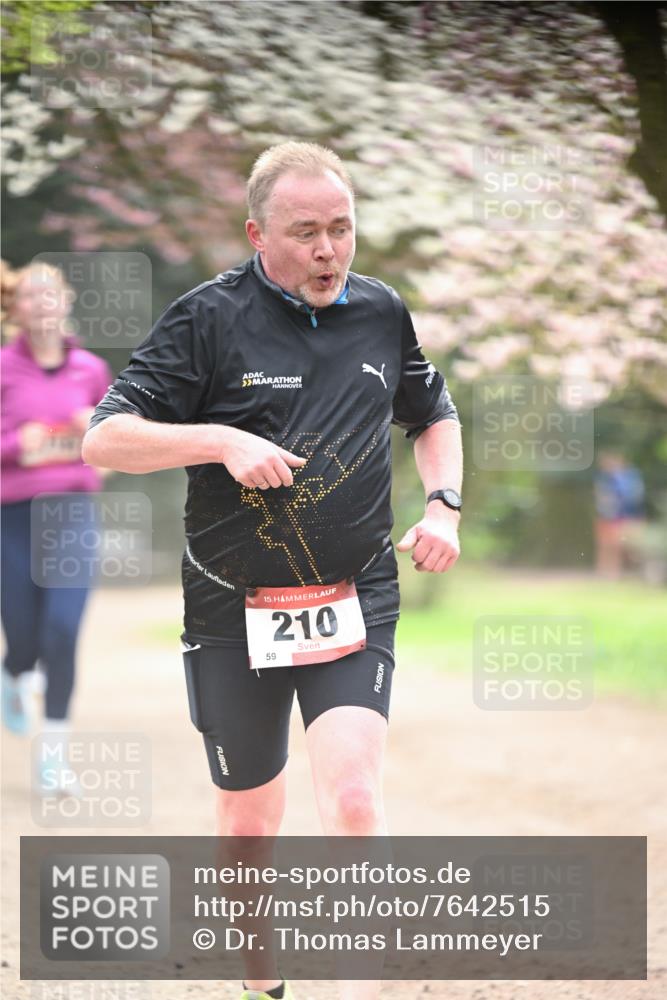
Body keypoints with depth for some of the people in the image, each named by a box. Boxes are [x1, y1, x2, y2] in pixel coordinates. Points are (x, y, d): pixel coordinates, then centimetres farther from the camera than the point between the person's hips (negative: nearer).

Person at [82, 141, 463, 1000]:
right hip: (235, 614, -1)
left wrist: (443, 505, 6)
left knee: (354, 800, -19)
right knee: (249, 818, 12)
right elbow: (103, 439, -11)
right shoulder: (209, 318, -8)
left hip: (356, 606, 1)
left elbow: (435, 418, 24)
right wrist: (223, 439, -22)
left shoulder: (383, 313, 5)